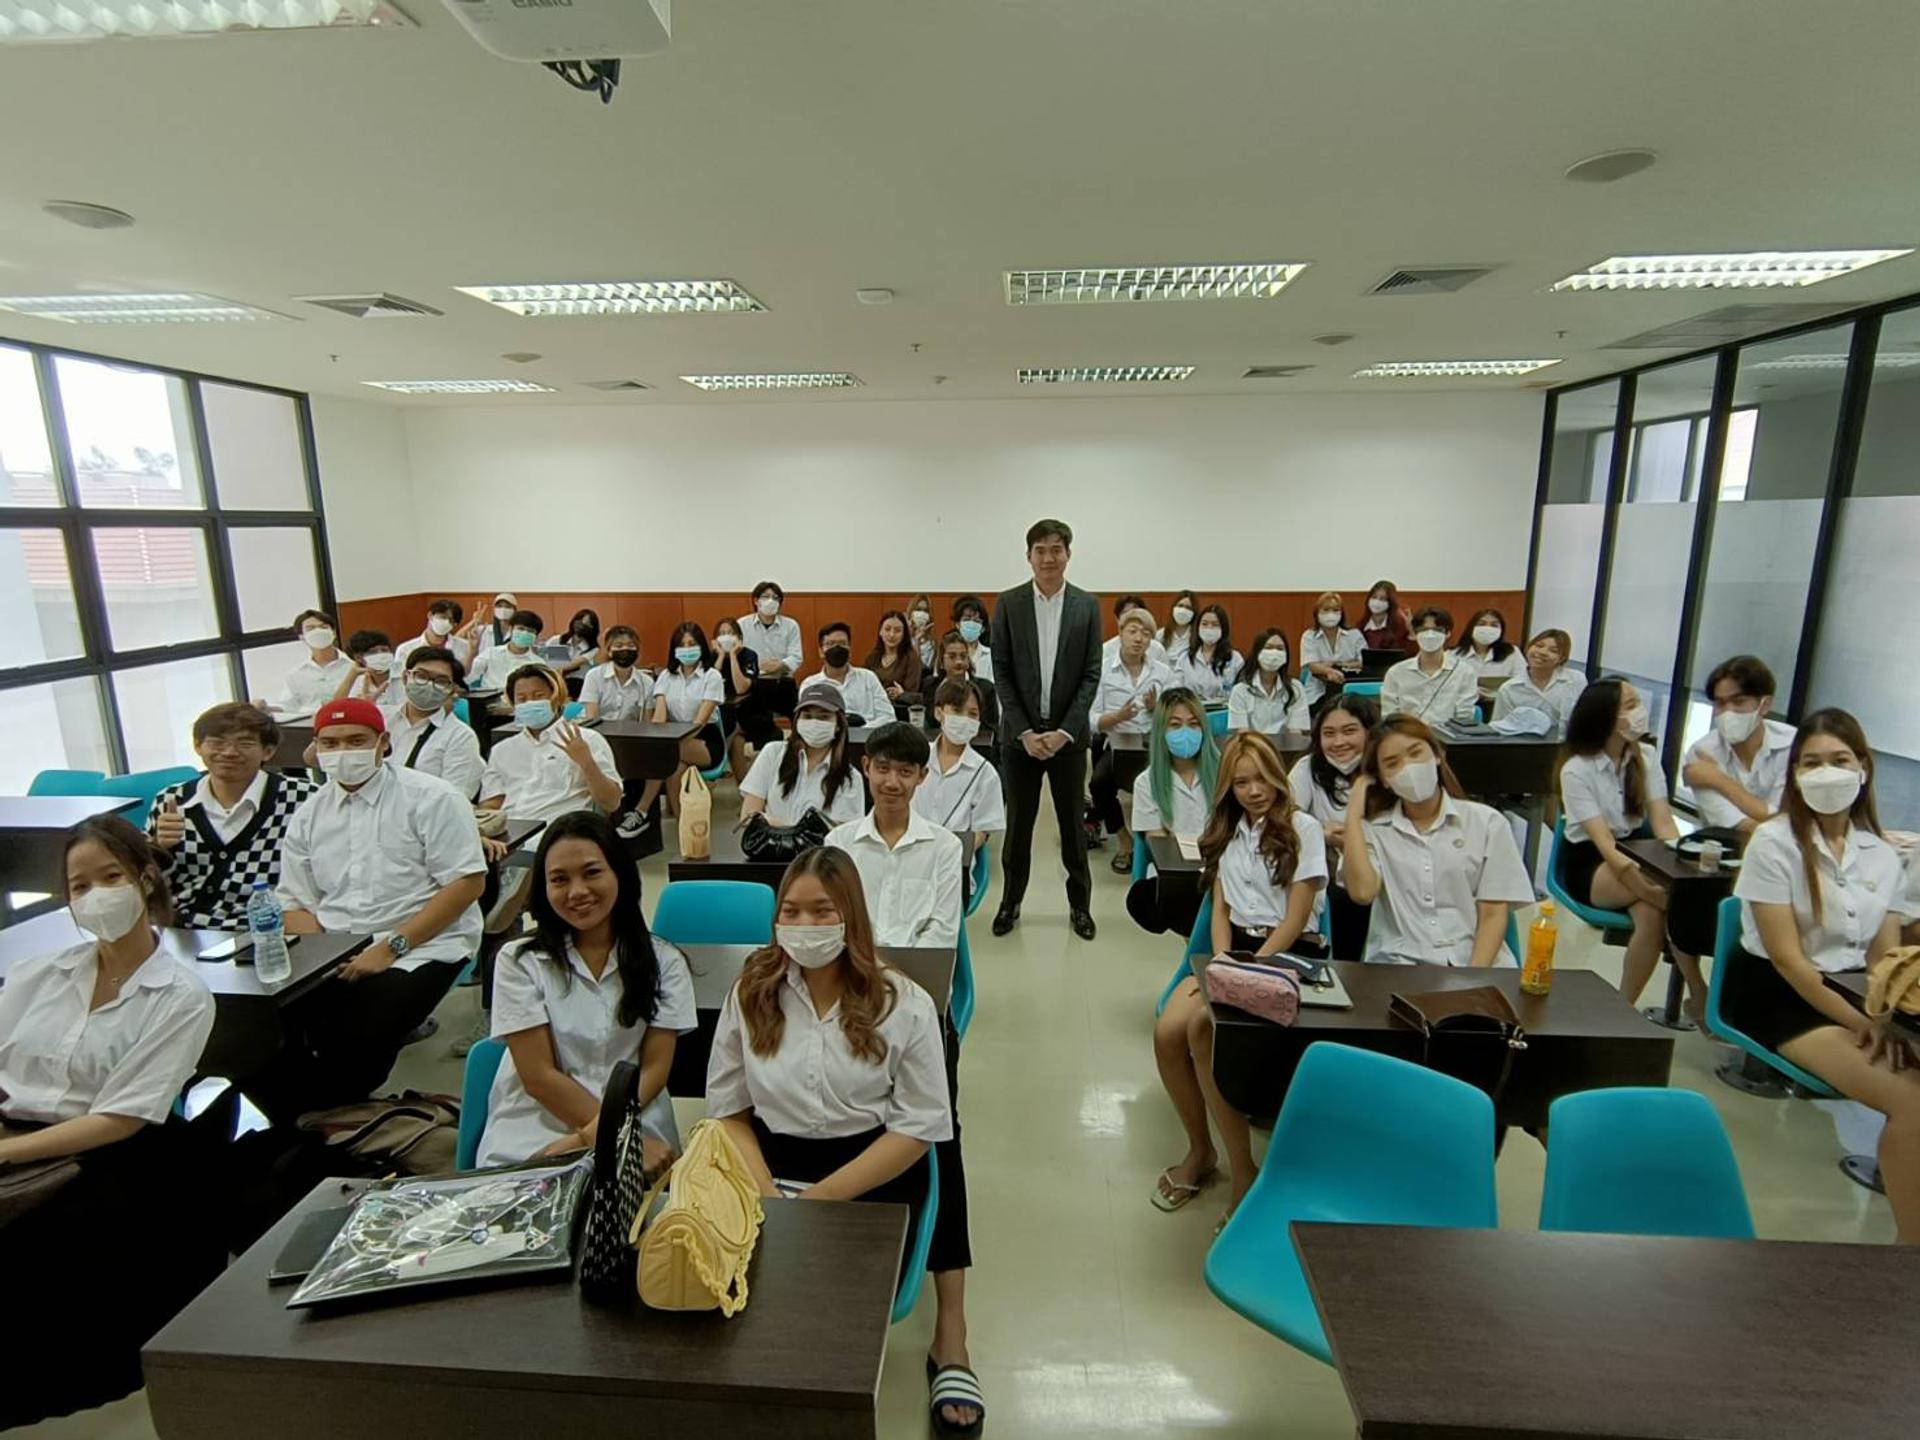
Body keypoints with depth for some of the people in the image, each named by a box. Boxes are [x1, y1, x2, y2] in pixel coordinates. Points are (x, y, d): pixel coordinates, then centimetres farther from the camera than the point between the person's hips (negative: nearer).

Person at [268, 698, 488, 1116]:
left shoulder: (431, 799, -4)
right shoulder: (308, 816, 14)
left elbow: (468, 882, -10)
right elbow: (297, 903, 14)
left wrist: (391, 947, -15)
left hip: (419, 946, -5)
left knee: (357, 1038, -27)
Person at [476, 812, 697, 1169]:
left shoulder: (664, 962, 4)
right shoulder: (519, 961, 2)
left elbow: (655, 1068, 1)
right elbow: (539, 1077, -4)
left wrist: (592, 1135, -15)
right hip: (532, 1136, 0)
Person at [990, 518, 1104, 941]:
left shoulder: (1087, 605, 1)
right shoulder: (1008, 603, -1)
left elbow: (1091, 675, -1)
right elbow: (1002, 673, -2)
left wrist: (1064, 731, -11)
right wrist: (1024, 731, -10)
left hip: (1068, 733, 0)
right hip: (1019, 732, 0)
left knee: (1072, 822, 10)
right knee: (1018, 822, 9)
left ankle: (1080, 904, 25)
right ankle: (1011, 901, 25)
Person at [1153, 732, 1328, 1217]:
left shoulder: (1302, 828, -2)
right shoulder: (1225, 831, 16)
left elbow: (1295, 919, -8)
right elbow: (1220, 910, 11)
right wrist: (1222, 965, -7)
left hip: (1288, 954, -5)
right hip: (1235, 947, 5)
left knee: (1202, 1028, -30)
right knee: (1167, 1031, -21)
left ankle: (1242, 1170, -15)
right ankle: (1198, 1149, 1)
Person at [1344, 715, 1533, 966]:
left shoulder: (1487, 823, 9)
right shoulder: (1374, 831, 9)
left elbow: (1493, 915, 4)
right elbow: (1362, 892, -10)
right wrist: (1354, 812, -3)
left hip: (1473, 961, 1)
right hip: (1399, 965, -1)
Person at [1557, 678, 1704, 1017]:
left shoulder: (1645, 756, 0)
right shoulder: (1576, 770, -14)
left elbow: (1663, 823, -8)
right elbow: (1604, 842, -22)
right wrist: (1645, 883, -36)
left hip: (1635, 851, 4)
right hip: (1588, 865, -4)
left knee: (1652, 914, -30)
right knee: (1669, 894, -31)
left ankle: (1625, 1006, -15)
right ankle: (1698, 997, -17)